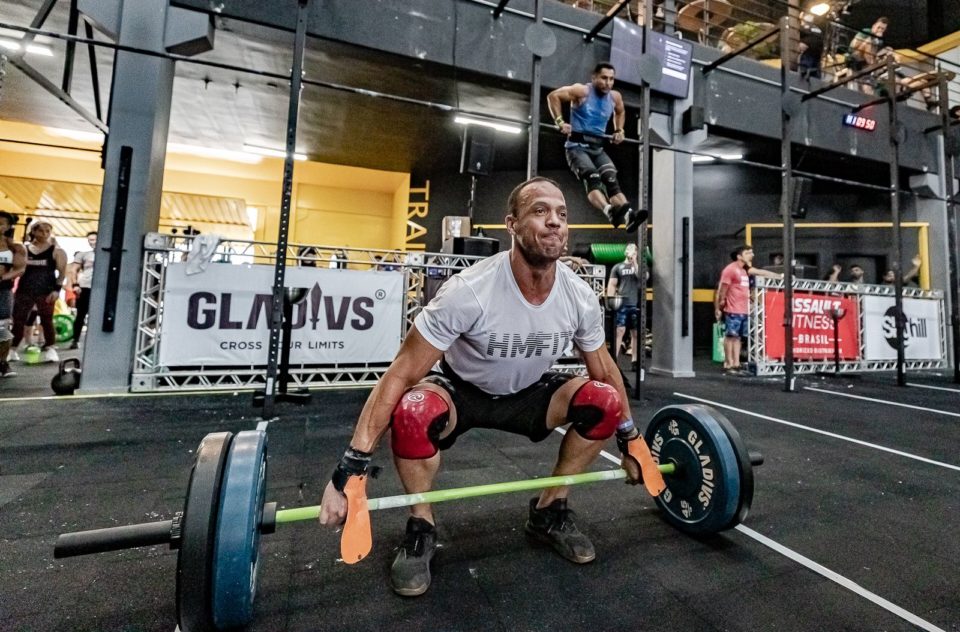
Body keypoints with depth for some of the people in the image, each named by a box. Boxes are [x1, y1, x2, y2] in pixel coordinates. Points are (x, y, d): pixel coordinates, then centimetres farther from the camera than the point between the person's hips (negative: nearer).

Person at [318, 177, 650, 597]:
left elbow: (605, 369, 0)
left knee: (605, 402, -17)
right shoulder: (470, 292, -33)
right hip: (461, 391, -4)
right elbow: (400, 375, -30)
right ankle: (421, 528, -4)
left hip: (526, 394, 4)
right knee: (413, 414, -36)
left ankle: (548, 512, 6)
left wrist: (631, 440, 6)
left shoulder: (580, 298, -18)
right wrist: (349, 472, -32)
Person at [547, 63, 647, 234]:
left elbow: (620, 112, 34)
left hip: (598, 148, 6)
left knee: (612, 180, -16)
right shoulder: (582, 91, -4)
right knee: (592, 178, -30)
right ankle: (610, 212, -51)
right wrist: (560, 122, -14)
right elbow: (553, 95, -6)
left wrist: (619, 130, 19)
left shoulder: (615, 97, 13)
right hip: (577, 146, -6)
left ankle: (628, 215, -32)